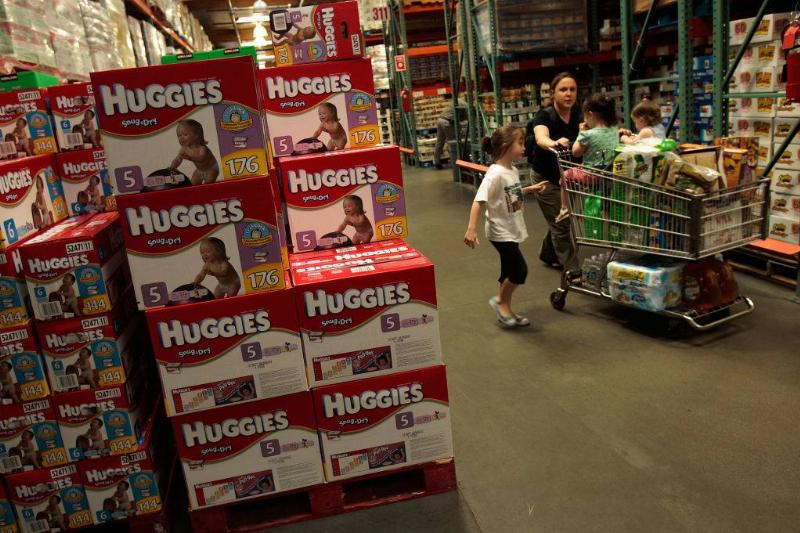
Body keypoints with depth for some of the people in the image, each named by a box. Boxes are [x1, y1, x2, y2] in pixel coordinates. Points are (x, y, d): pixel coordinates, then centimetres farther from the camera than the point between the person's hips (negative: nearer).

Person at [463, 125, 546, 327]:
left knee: (509, 272, 15)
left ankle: (505, 310, 28)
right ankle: (500, 301, 15)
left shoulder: (513, 171, 4)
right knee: (520, 270, -8)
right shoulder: (495, 174, -22)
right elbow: (478, 201, -27)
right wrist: (471, 229, -34)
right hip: (500, 232, -8)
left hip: (512, 230, 8)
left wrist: (530, 189, 15)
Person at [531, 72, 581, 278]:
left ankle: (548, 254, 43)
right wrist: (554, 143, -66)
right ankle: (573, 271, 7)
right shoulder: (544, 116, -22)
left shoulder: (578, 114, -7)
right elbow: (541, 138, -42)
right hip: (547, 177, -5)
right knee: (560, 223, -3)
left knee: (559, 219, 19)